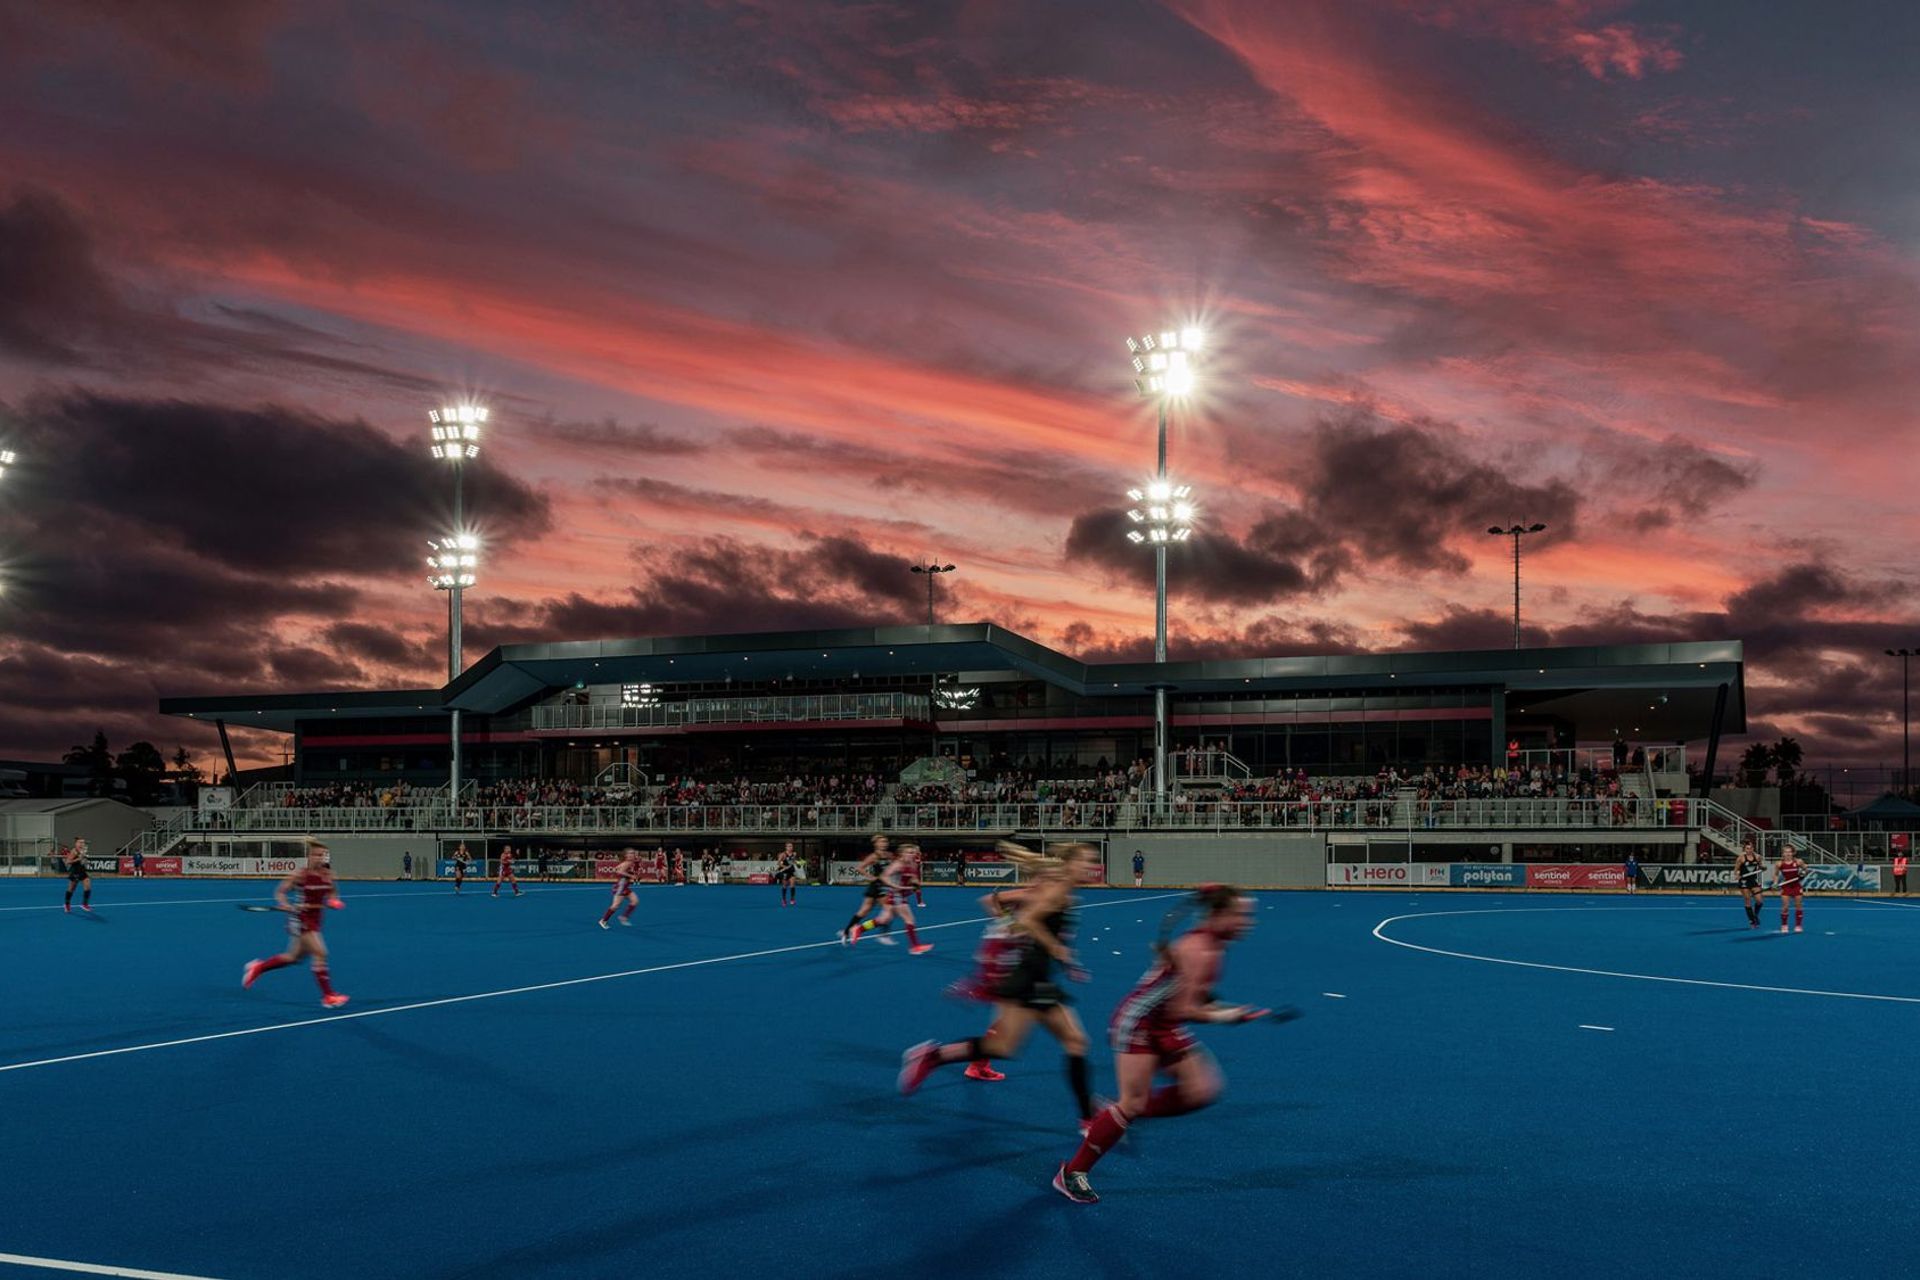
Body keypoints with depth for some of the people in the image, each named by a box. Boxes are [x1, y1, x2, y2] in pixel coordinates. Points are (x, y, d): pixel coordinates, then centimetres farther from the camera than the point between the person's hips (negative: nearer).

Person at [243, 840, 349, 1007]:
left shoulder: (327, 874, 0)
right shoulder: (301, 874, -15)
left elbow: (332, 893, 16)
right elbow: (280, 891, -8)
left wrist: (333, 901, -5)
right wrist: (285, 905, -25)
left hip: (314, 921, 7)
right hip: (301, 919, -7)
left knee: (293, 957, 19)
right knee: (320, 953, -16)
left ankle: (257, 967, 41)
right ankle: (328, 995, -9)